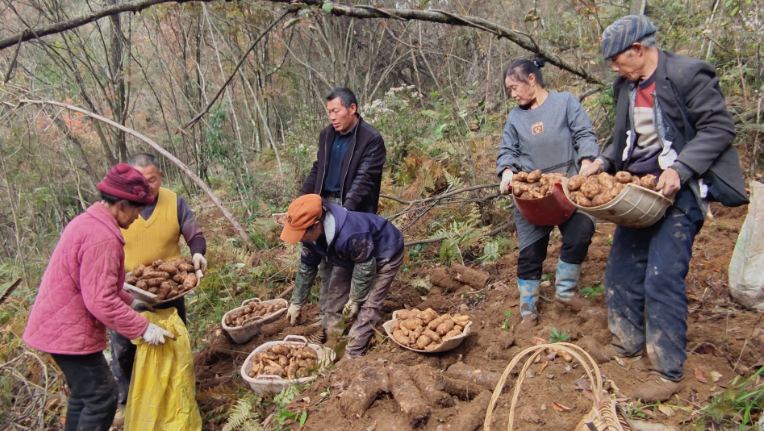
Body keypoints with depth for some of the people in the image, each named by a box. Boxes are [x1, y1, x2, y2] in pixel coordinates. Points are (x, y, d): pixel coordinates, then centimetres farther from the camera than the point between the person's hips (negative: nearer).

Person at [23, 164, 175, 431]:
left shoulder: (87, 221, 7)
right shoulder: (102, 238, -26)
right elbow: (102, 301, -28)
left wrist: (130, 301, 15)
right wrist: (143, 329, -20)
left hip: (58, 325, 11)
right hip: (70, 332, -11)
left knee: (83, 394, 23)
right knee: (101, 398, 0)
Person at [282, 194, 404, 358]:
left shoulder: (351, 233, -45)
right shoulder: (312, 233, -18)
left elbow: (365, 266, -30)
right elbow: (307, 267, -3)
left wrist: (355, 300, -17)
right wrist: (296, 303, 1)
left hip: (385, 255, -8)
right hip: (353, 257, 8)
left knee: (368, 306, -15)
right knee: (335, 296, 5)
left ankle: (351, 355, -7)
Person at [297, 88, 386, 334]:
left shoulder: (371, 139, -12)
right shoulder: (327, 135, 9)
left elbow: (364, 179, -19)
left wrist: (347, 209, -30)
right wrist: (302, 199, 7)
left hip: (354, 209, -6)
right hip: (326, 202, 6)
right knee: (325, 262, 11)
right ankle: (326, 314, 24)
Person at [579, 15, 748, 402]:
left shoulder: (687, 75, -12)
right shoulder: (627, 87, 11)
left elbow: (719, 127, -13)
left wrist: (679, 170, -23)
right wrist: (604, 162, 3)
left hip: (679, 191, -8)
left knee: (662, 278, -11)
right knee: (621, 269, 11)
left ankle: (669, 372, 2)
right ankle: (627, 342, 30)